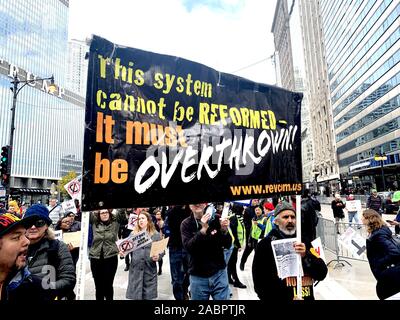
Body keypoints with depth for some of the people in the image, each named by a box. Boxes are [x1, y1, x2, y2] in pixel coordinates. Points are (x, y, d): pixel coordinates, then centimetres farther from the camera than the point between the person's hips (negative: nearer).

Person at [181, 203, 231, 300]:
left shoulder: (216, 219, -4)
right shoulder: (186, 224, -5)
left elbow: (227, 245, -1)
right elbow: (188, 247, -17)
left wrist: (224, 230, -20)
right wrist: (203, 230, -28)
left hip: (219, 273, 1)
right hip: (198, 276, -1)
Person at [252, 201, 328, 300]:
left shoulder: (304, 243, 1)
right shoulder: (266, 244, -13)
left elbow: (322, 274, -5)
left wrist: (306, 256, -19)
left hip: (308, 297, 4)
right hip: (280, 297, -3)